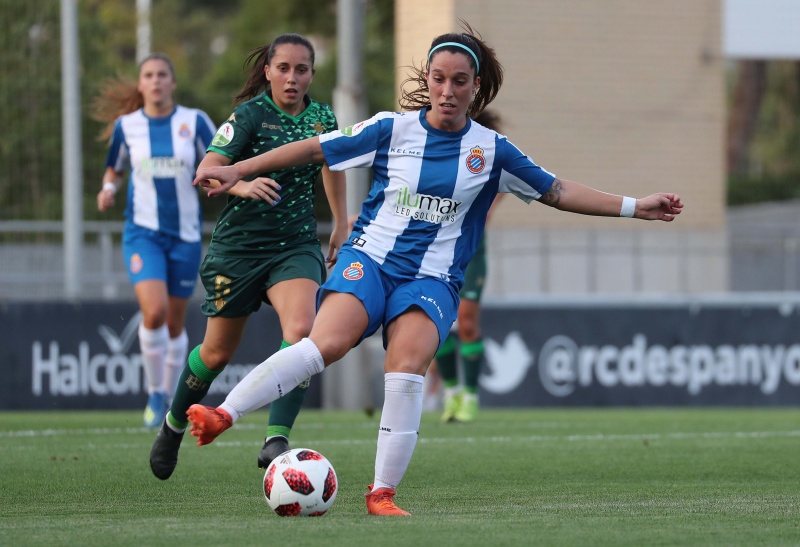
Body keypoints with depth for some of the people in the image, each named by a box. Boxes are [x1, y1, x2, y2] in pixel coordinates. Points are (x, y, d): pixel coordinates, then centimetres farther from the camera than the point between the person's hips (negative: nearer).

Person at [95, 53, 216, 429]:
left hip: (185, 235, 1)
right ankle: (155, 393, -1)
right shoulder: (126, 126, 1)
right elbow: (114, 169, 16)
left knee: (174, 322, 9)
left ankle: (168, 399, 28)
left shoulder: (195, 122, -3)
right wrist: (108, 190, -4)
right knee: (154, 312, -21)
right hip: (143, 232, -1)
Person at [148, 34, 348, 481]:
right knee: (218, 352, 8)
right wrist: (240, 185, -40)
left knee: (301, 330, -25)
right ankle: (174, 424, 36)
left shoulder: (323, 118, 4)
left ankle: (276, 440, -28)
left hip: (296, 246, 3)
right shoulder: (251, 114, -9)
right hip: (239, 247, -2)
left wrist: (342, 225, 28)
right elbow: (207, 170, -19)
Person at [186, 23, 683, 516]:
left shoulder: (491, 150, 7)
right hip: (369, 258, -1)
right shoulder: (392, 129, 3)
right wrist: (236, 172, 4)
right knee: (327, 343, -28)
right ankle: (222, 414, -34)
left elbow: (557, 191, 14)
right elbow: (315, 149, 6)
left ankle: (383, 493, -21)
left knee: (408, 366, -26)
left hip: (433, 278, 1)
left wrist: (634, 207, 10)